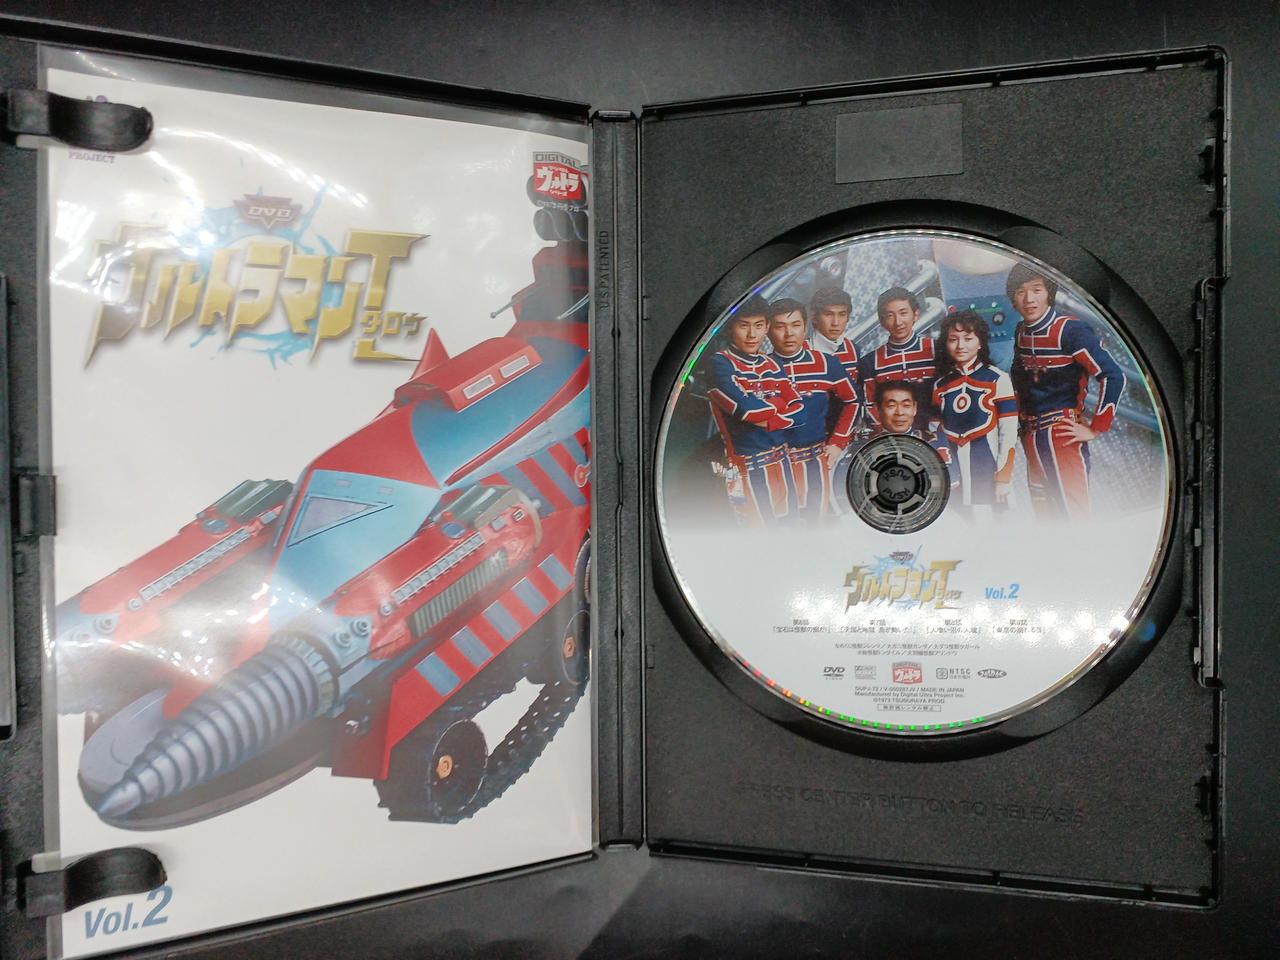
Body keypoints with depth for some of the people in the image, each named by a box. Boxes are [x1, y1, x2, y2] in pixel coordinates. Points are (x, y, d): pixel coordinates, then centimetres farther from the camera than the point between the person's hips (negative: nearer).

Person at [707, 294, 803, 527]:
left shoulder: (772, 365, 12)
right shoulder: (721, 363, -9)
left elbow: (798, 409, 3)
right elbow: (746, 409, -22)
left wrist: (766, 420, -15)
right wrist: (778, 405, -4)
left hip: (780, 458, 7)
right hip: (747, 463, -7)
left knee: (788, 521, 12)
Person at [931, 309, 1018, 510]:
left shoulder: (998, 380, -1)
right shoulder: (940, 385, 11)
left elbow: (1009, 432, -4)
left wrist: (1003, 478, -9)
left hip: (987, 471, -3)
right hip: (953, 475, 4)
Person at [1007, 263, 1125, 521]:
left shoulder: (1070, 330, -13)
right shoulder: (1021, 332, 11)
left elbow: (1113, 376, -18)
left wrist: (1095, 429, -14)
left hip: (1064, 436, -8)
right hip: (1032, 439, 8)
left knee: (1072, 516, -10)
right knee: (1043, 516, 11)